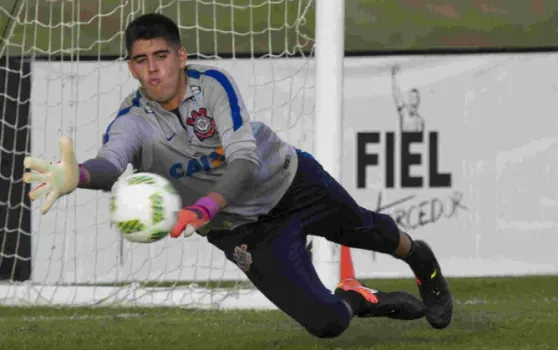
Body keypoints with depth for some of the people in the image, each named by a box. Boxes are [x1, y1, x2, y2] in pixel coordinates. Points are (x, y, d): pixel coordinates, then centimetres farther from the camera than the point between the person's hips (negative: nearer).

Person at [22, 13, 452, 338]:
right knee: (326, 322, -12)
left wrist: (204, 208, -51)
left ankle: (422, 260, 59)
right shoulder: (134, 122, -22)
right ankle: (355, 299, 24)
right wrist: (77, 175, -69)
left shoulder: (212, 83, -24)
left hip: (293, 181, 0)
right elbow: (111, 163, -44)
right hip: (246, 231, 0)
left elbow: (244, 160, -32)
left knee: (367, 230, 22)